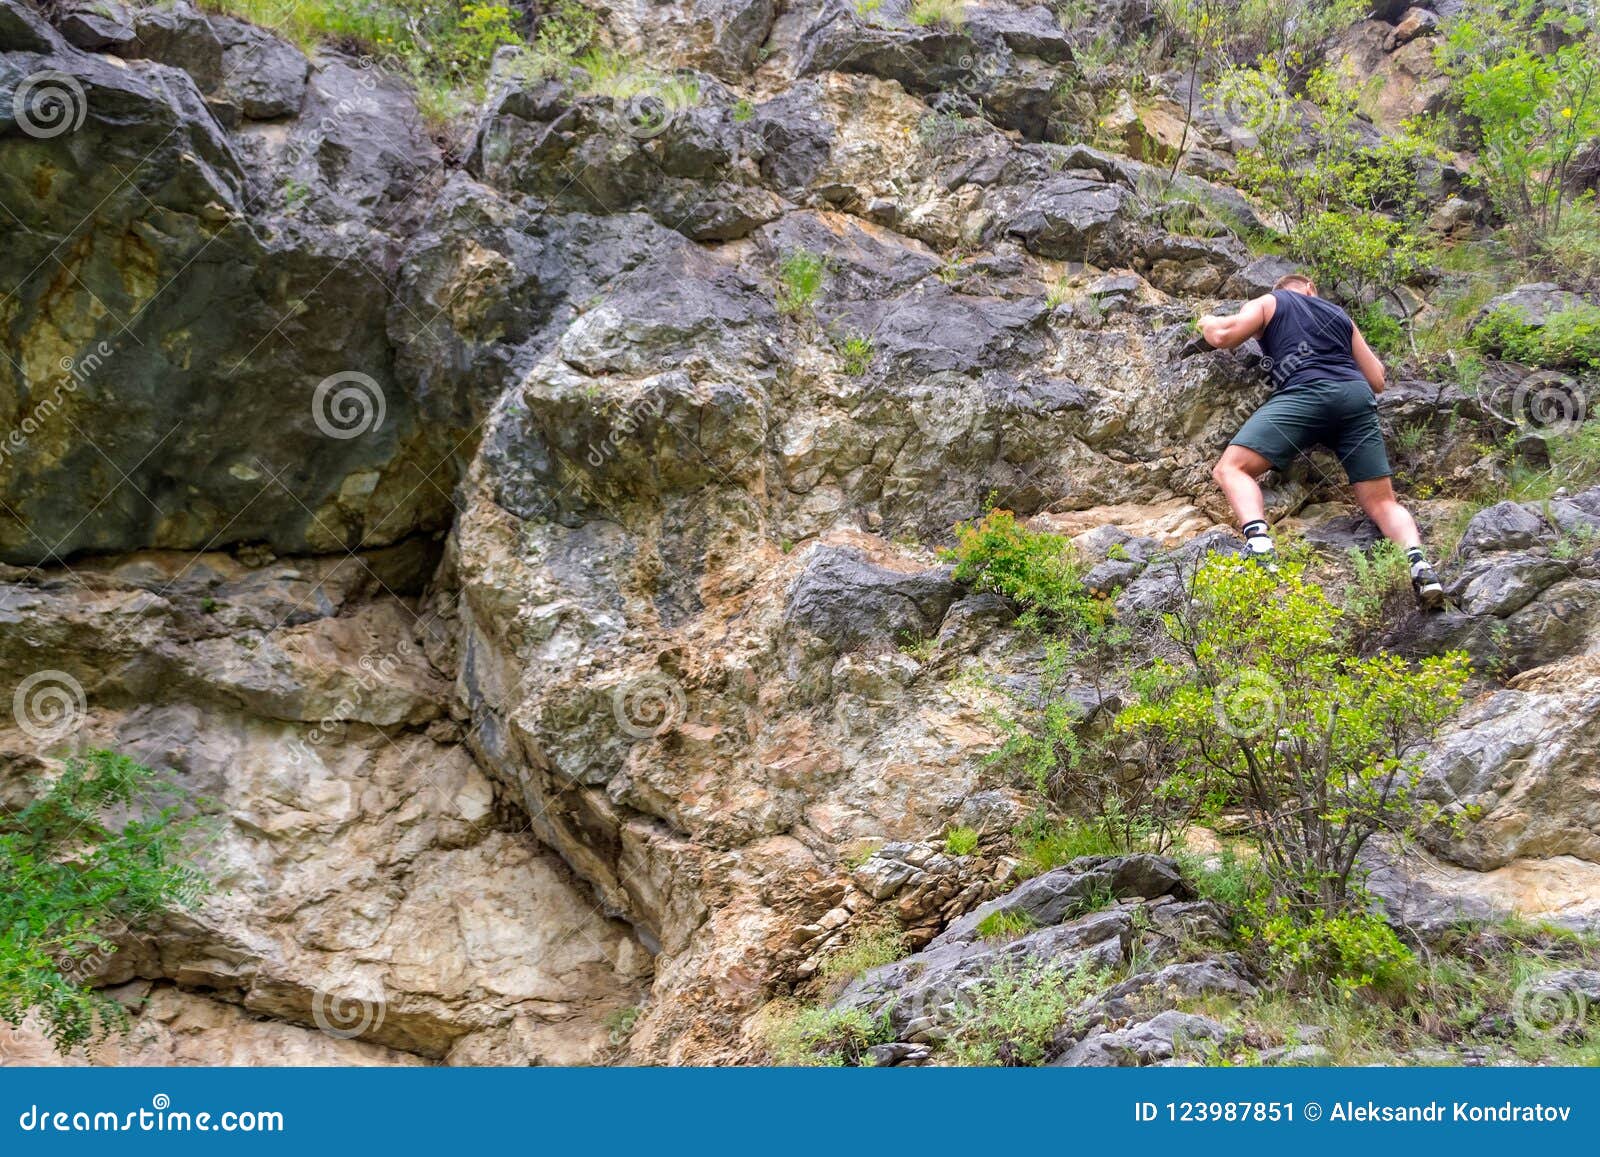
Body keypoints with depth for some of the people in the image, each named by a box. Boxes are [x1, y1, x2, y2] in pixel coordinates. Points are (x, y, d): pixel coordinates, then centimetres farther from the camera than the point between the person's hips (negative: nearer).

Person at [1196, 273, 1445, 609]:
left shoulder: (1267, 303, 23)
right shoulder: (1340, 315, 35)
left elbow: (1223, 335, 8)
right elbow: (1377, 381, 31)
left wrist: (1207, 321, 31)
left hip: (1306, 392, -4)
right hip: (1358, 396, 4)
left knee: (1231, 468, -7)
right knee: (1382, 503, 9)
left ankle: (1259, 542, -36)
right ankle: (1417, 559, -21)